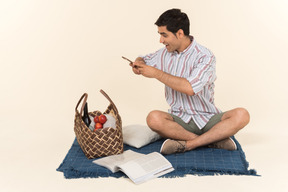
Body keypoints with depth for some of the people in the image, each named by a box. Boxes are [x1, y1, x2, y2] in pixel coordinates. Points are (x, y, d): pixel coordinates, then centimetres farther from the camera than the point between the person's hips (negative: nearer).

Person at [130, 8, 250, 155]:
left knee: (241, 115, -30)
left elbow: (190, 88, -27)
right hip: (180, 120, 3)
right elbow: (145, 60, 26)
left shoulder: (204, 56, -12)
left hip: (207, 120, -3)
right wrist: (139, 63, 0)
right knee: (153, 118, -30)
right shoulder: (165, 53, 6)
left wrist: (156, 73, -20)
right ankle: (213, 140, -25)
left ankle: (188, 144, -32)